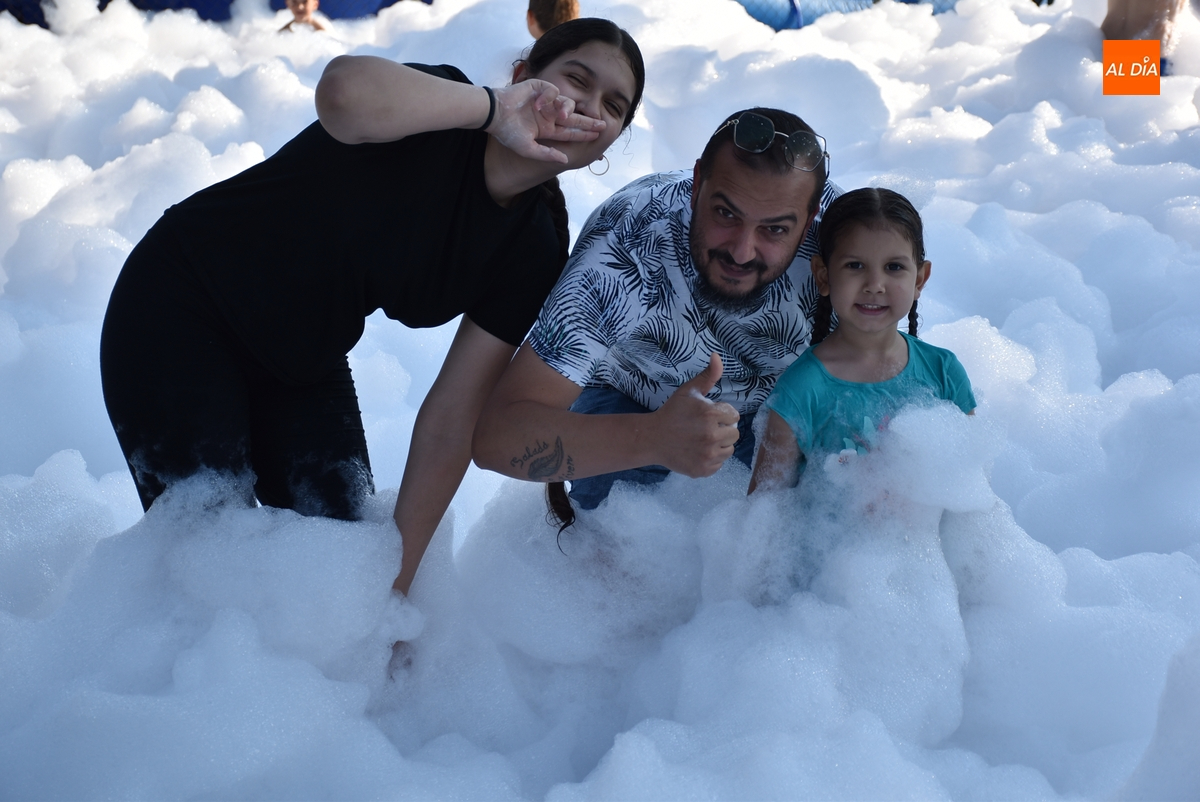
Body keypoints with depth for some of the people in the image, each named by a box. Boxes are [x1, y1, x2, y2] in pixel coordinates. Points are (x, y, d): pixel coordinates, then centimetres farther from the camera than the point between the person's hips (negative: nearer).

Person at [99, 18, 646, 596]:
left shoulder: (535, 252, -7)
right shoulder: (435, 109, -21)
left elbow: (454, 420, -10)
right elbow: (344, 89, -47)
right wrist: (496, 108, -38)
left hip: (304, 366, 6)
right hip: (179, 309, -6)